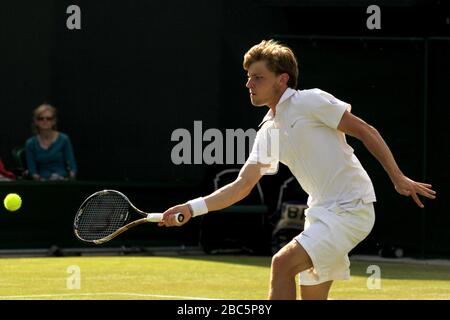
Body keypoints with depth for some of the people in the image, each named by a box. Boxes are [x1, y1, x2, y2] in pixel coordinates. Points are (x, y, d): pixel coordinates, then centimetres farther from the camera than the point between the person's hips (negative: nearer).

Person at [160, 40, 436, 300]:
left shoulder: (311, 101, -7)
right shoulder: (268, 133, 14)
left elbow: (366, 131, -5)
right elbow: (241, 186, 15)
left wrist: (398, 178, -8)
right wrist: (193, 208, 4)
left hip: (351, 208, -8)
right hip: (321, 213, 8)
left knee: (283, 262, -21)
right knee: (311, 296, 9)